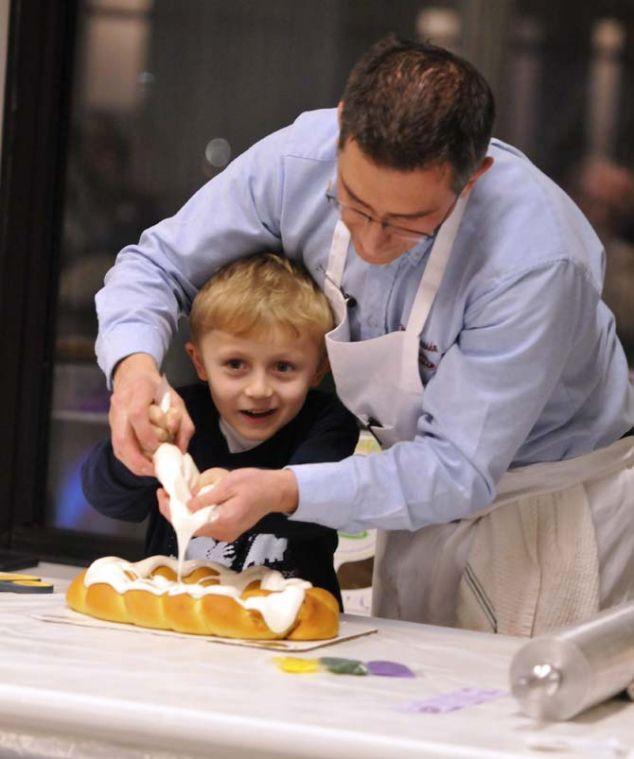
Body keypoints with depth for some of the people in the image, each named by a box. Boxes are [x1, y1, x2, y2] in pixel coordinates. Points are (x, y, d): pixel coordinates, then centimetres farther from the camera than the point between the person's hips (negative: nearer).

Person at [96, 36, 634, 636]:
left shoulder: (537, 259, -33)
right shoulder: (300, 159, -20)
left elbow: (461, 472, -31)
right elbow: (156, 264, -6)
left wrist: (284, 491, -41)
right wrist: (134, 364, -28)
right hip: (427, 497, 4)